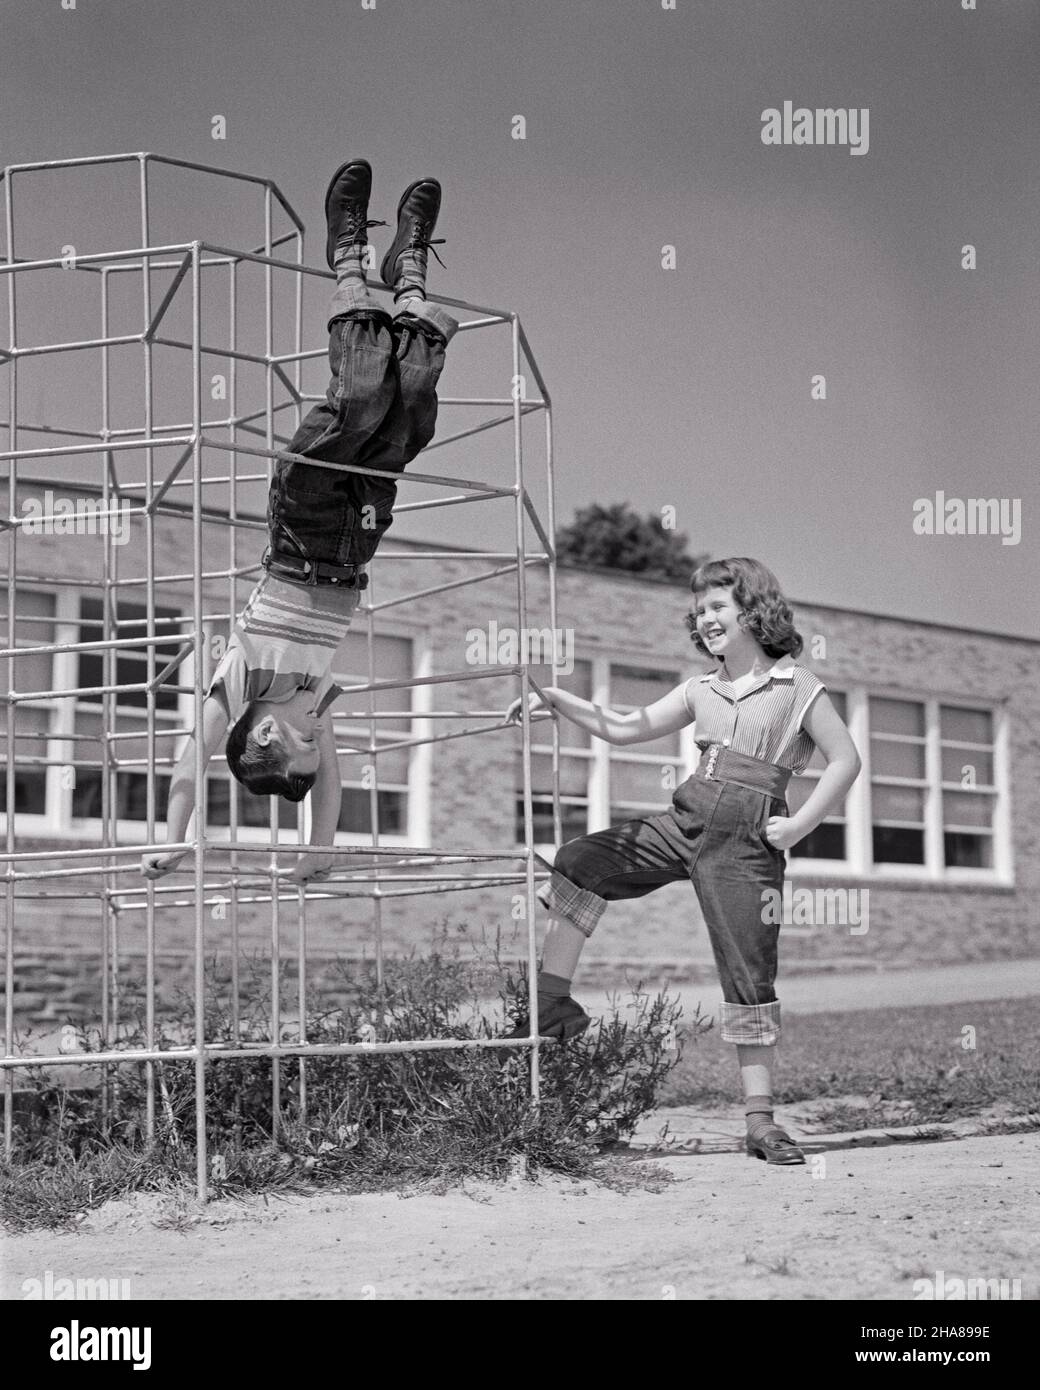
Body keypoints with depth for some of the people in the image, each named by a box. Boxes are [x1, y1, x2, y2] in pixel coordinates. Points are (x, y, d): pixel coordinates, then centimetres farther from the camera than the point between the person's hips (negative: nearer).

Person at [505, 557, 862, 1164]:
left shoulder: (798, 686, 0)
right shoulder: (701, 691, 15)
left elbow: (846, 760, -3)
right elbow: (625, 728, 15)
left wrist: (798, 826, -9)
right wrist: (556, 699, 4)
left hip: (746, 843, -5)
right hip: (684, 822, 5)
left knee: (750, 973, -4)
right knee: (579, 862, -8)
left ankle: (761, 1120, 2)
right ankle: (554, 1004, 0)